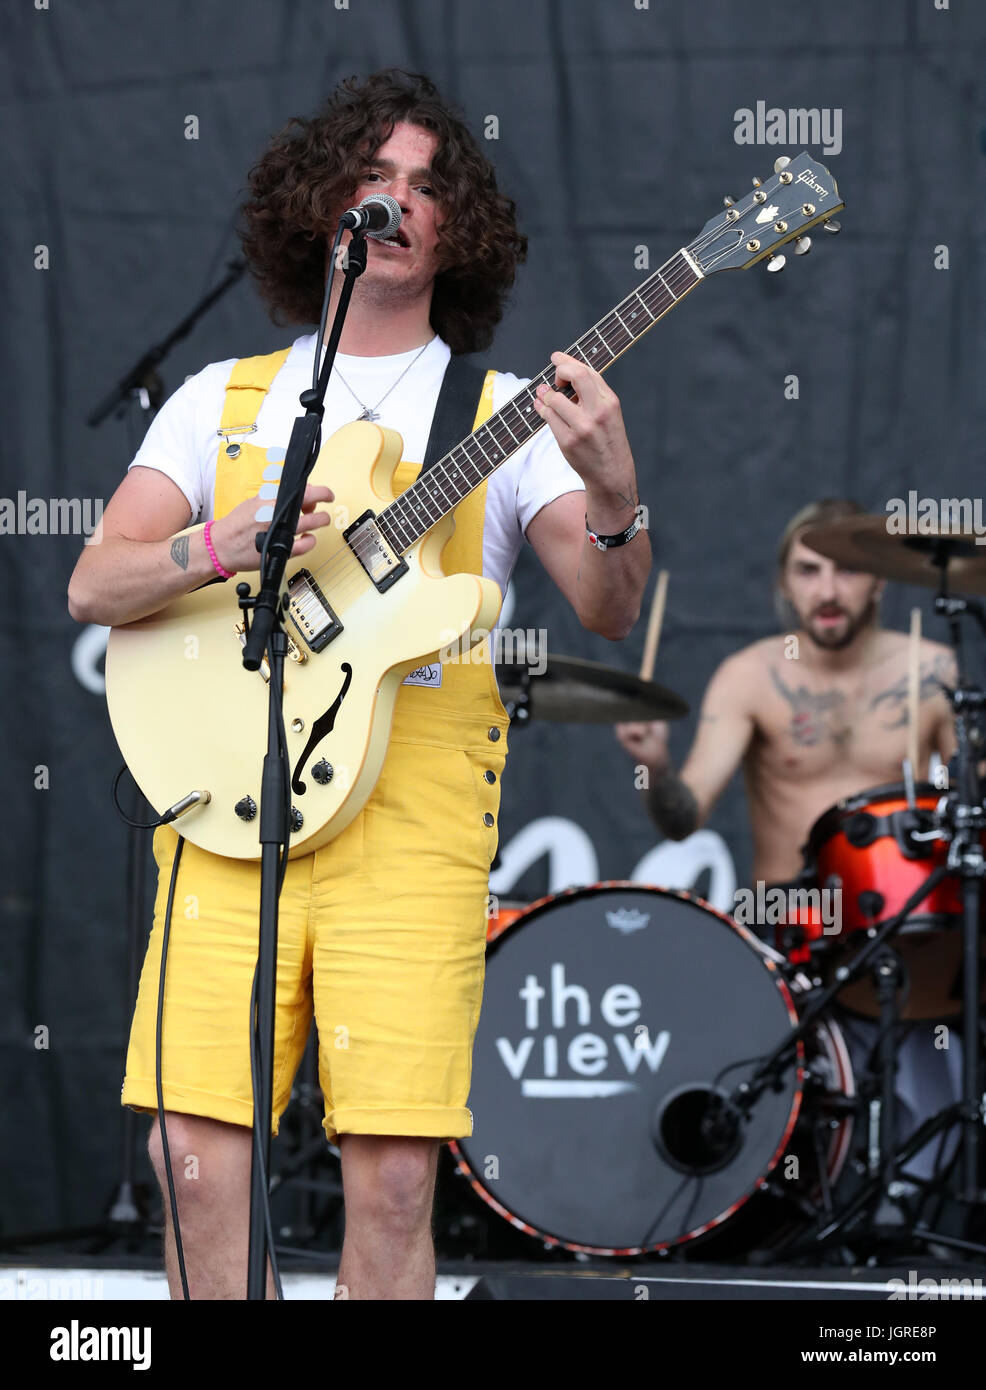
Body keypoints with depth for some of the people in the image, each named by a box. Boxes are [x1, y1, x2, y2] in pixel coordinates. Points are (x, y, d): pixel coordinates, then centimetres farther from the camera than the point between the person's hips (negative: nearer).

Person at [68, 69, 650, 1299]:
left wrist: (614, 499, -24)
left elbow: (607, 612, -3)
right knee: (200, 1162, -6)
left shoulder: (503, 414, 11)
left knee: (393, 1183, -9)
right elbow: (93, 587, 8)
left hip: (412, 817, -2)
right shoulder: (224, 400, 17)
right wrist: (224, 548, -11)